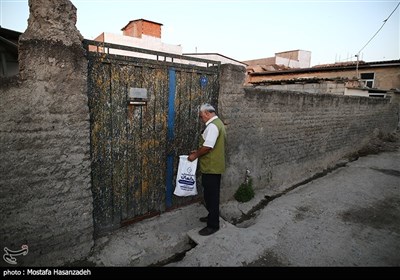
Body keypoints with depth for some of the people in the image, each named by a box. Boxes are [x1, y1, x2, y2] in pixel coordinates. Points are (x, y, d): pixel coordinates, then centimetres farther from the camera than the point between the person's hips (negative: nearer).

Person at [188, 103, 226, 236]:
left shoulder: (212, 126, -19)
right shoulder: (217, 123, 14)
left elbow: (208, 147, -24)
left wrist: (195, 155, -10)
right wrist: (198, 151, 15)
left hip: (211, 168, -10)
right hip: (213, 166, 10)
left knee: (211, 196, 0)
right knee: (211, 195, 21)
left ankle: (213, 225, 13)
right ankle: (212, 216, 36)